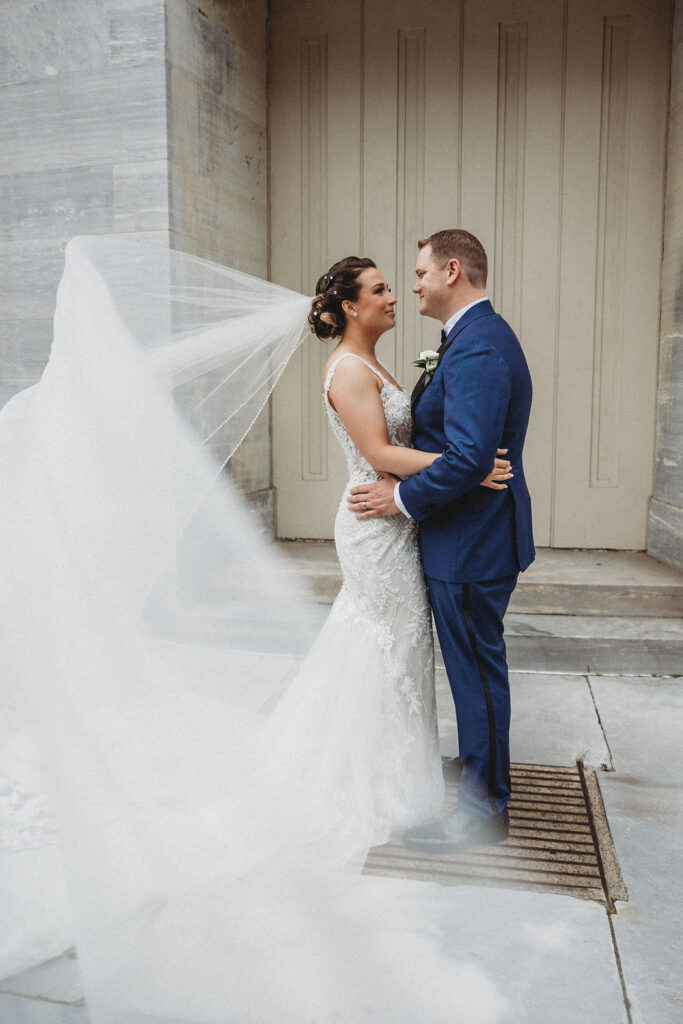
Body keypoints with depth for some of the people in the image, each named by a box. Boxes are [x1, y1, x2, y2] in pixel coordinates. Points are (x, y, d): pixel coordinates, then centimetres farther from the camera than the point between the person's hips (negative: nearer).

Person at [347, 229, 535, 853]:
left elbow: (469, 458, -28)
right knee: (477, 666, 20)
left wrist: (402, 497, -17)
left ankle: (483, 810, 20)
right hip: (472, 536, 10)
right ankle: (486, 783, 37)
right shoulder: (479, 337, 14)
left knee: (477, 668, 3)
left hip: (470, 542, -10)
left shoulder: (478, 347, -21)